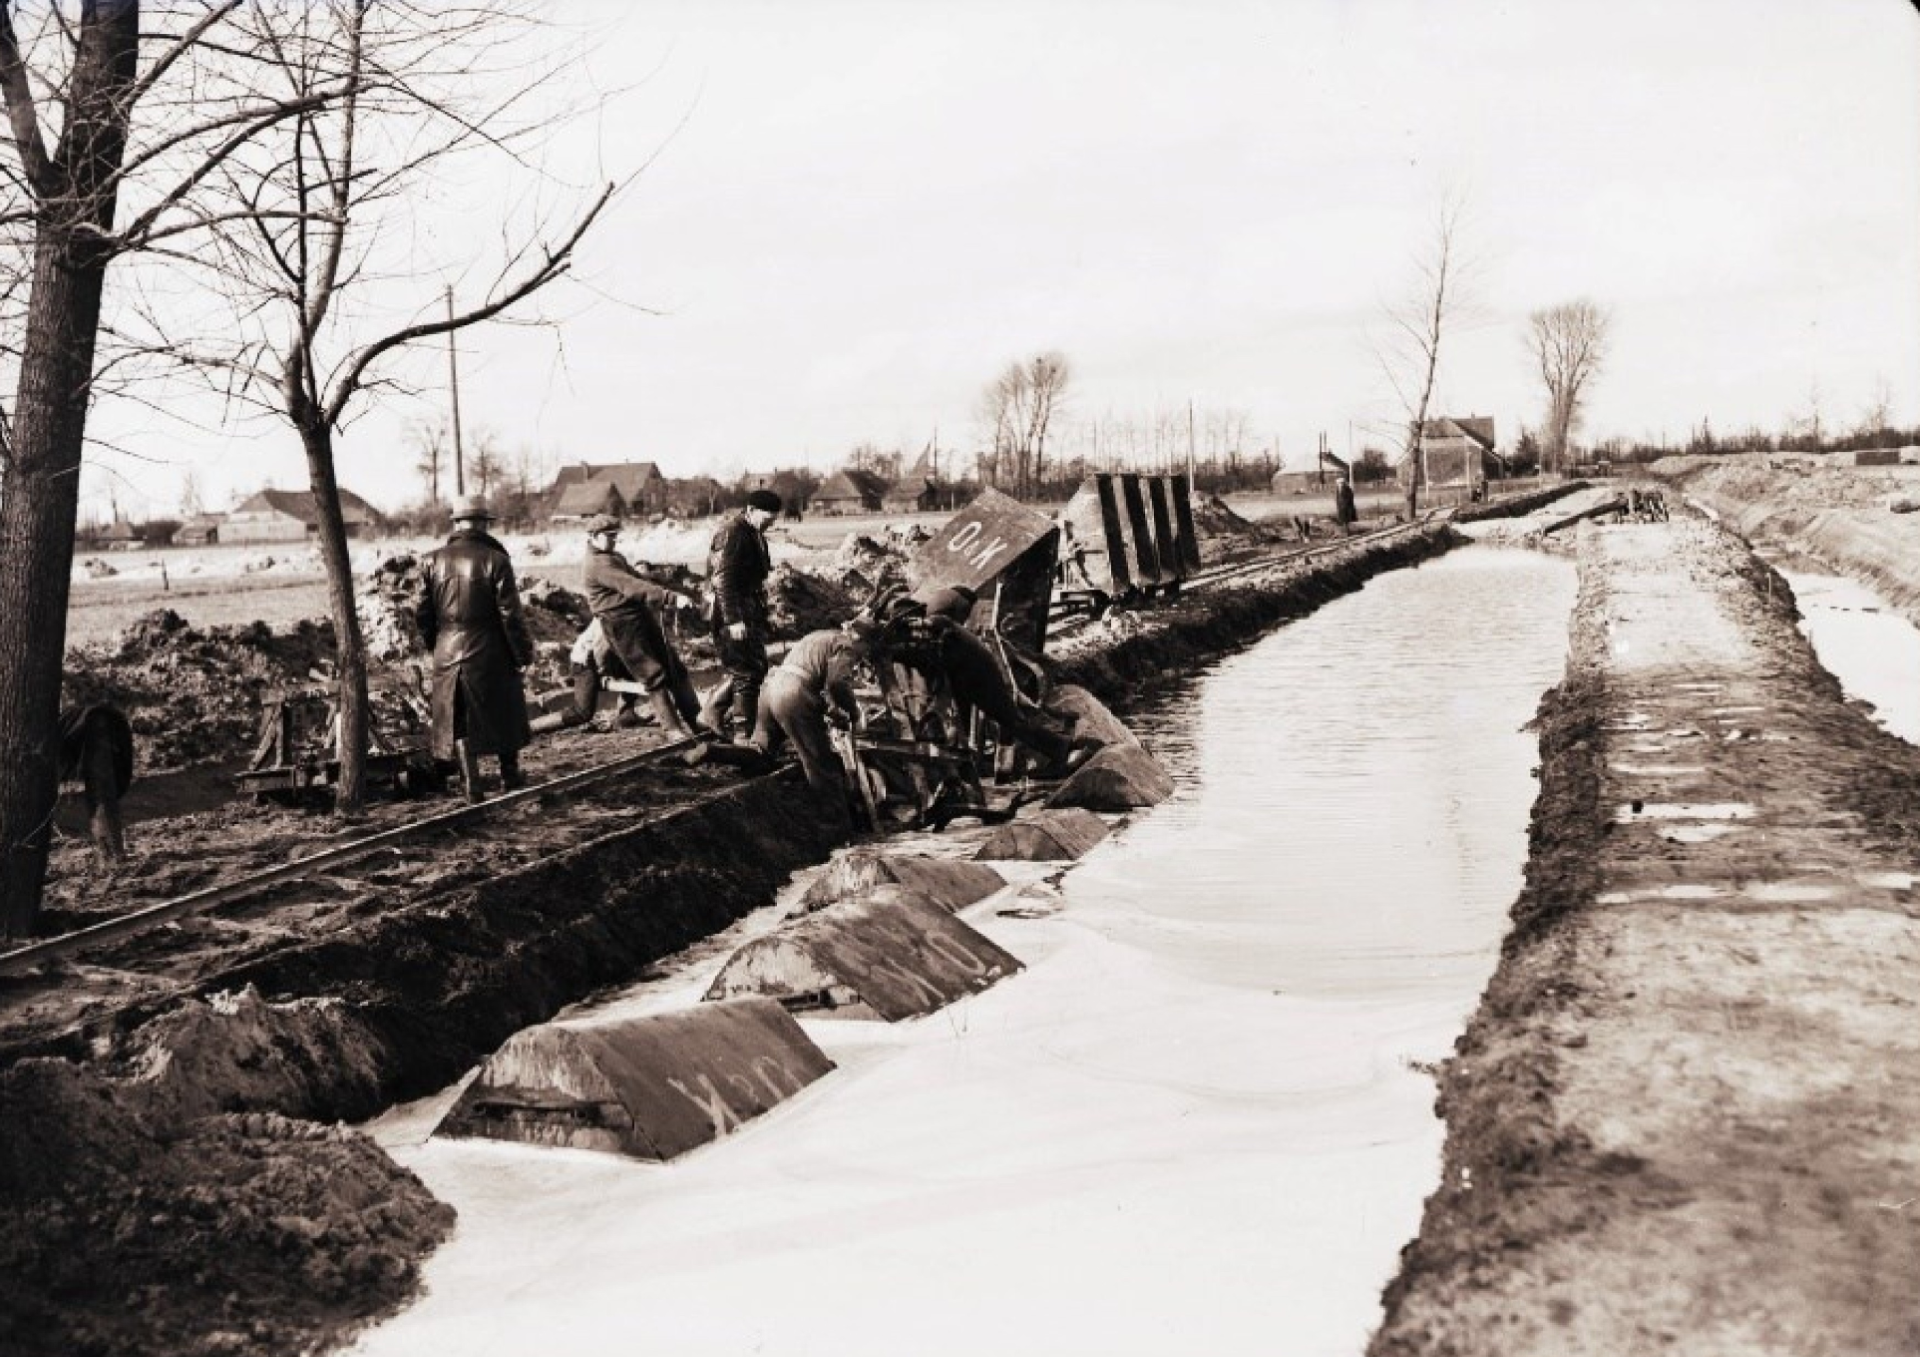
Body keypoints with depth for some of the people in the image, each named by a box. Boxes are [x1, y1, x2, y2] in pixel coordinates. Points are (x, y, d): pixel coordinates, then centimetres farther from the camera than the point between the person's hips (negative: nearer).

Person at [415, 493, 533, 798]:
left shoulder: (434, 561, 0)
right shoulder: (495, 560, -11)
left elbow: (422, 612, 4)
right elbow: (510, 614, -12)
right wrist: (523, 652, -2)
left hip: (447, 655, 3)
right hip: (489, 655, -3)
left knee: (459, 721, 11)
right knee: (503, 713, 15)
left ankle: (471, 785, 10)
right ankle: (510, 776, 25)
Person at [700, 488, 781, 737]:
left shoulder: (754, 533, 13)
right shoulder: (731, 533, -17)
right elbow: (723, 580, -23)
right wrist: (733, 621, -27)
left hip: (749, 612, 10)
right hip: (731, 614, -10)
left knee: (746, 669, 15)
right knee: (747, 671, -5)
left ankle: (711, 714, 24)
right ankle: (746, 734, 3)